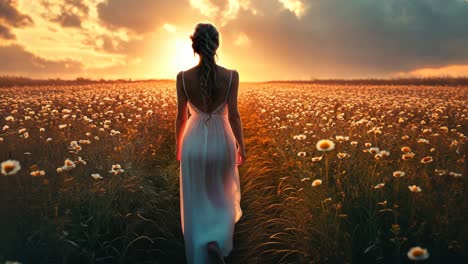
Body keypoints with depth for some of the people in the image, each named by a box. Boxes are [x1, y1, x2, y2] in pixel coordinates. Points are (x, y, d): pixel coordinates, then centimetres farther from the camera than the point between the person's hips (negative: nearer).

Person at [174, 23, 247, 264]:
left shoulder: (183, 78, -9)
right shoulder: (231, 76, -12)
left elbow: (181, 117, -3)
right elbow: (233, 115, -11)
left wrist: (179, 146, 12)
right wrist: (241, 147, 1)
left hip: (194, 143, 1)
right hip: (221, 143, 0)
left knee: (196, 202, 15)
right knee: (223, 194, 24)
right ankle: (217, 241, 7)